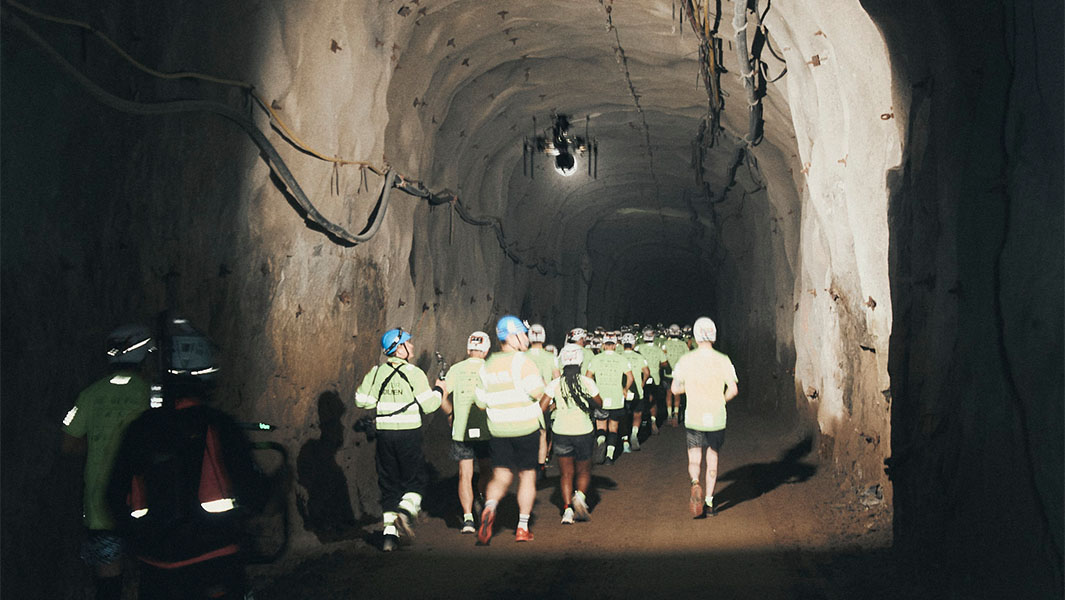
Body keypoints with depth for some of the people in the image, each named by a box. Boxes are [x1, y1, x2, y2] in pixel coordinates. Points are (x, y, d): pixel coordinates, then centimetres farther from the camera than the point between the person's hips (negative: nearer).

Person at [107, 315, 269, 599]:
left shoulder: (139, 429, -3)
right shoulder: (218, 426, -15)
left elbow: (115, 496, 6)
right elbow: (254, 495, -13)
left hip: (155, 570, 4)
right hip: (213, 564, -3)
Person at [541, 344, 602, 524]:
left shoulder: (555, 384, -6)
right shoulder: (588, 382, -6)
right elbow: (599, 404, 8)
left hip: (562, 433, 1)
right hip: (584, 432, 0)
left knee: (565, 474, 9)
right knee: (584, 471, 16)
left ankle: (567, 508, -3)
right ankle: (580, 495, -9)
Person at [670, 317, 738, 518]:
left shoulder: (686, 360, -4)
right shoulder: (723, 360, -6)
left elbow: (675, 389, 0)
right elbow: (733, 389, -10)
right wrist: (722, 399, 9)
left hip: (693, 418, 0)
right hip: (716, 418, 0)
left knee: (694, 459, 9)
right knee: (712, 459, 15)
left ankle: (695, 484, -22)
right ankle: (709, 501, 15)